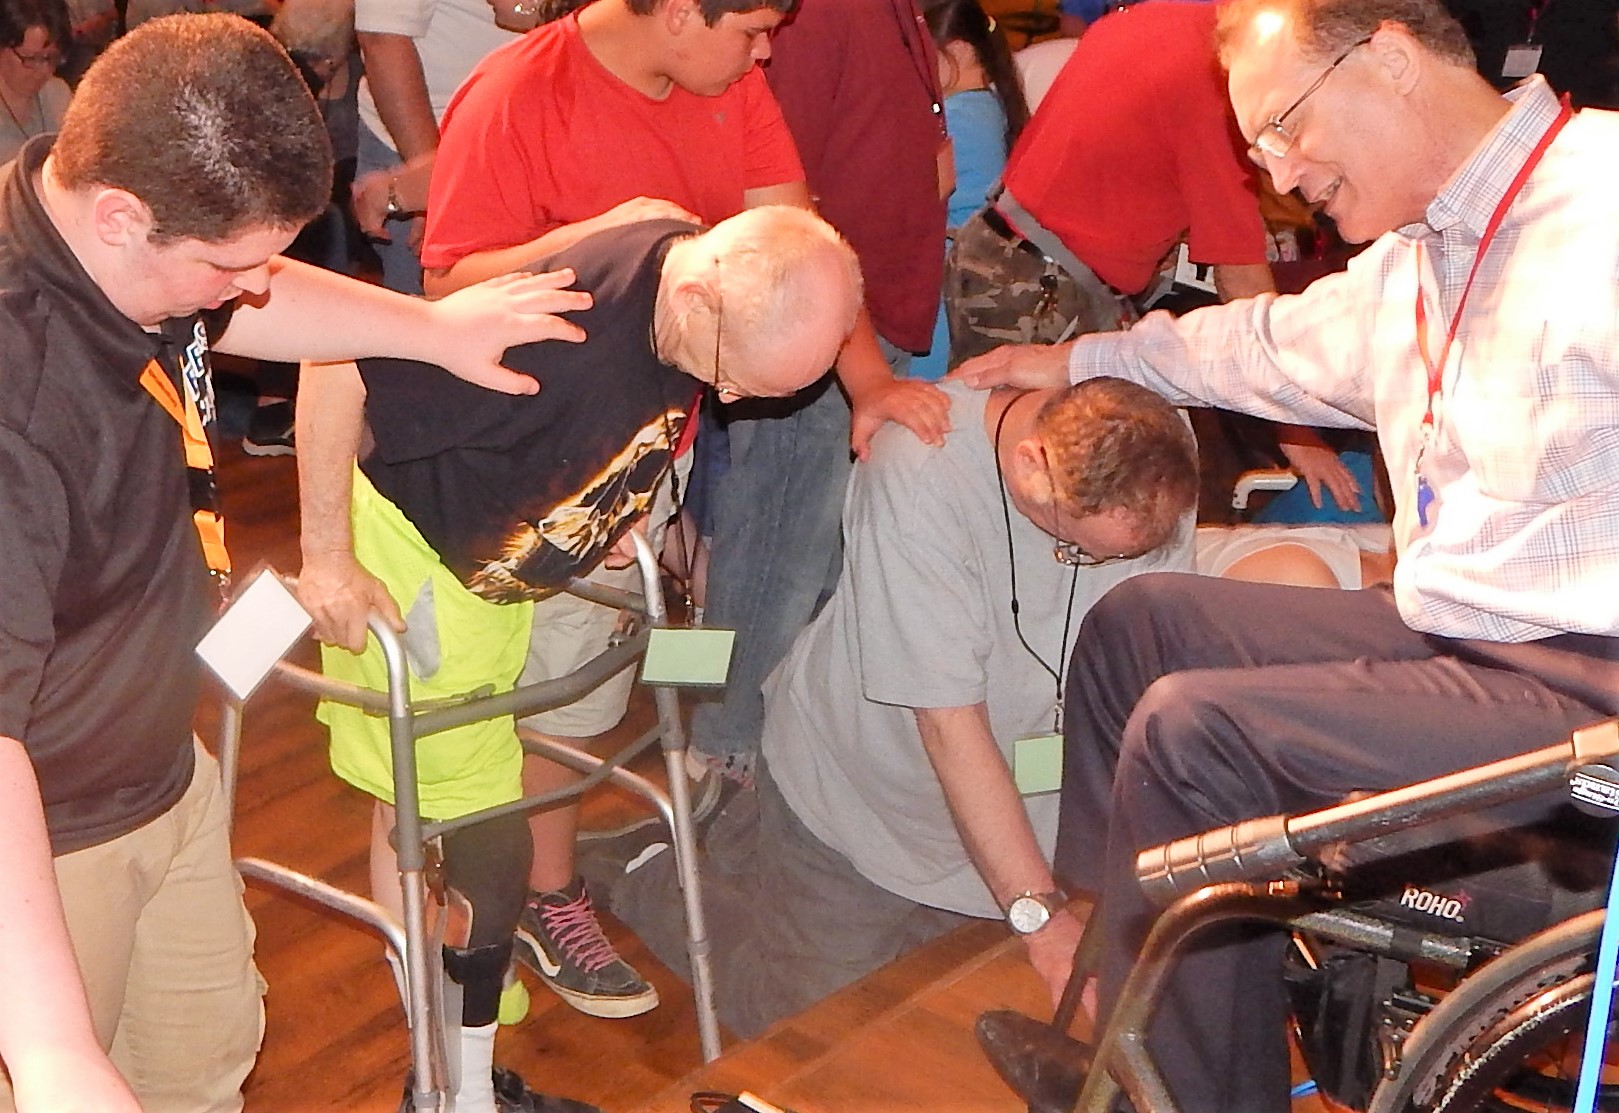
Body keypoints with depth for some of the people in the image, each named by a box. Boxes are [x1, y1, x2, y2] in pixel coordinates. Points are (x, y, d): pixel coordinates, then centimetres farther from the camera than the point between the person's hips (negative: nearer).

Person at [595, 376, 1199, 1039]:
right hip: (855, 783, -5)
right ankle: (656, 877, 26)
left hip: (1010, 797, 5)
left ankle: (759, 836, 34)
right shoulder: (918, 474, -34)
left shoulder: (1158, 450, -19)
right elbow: (950, 723, -33)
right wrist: (1042, 916, -33)